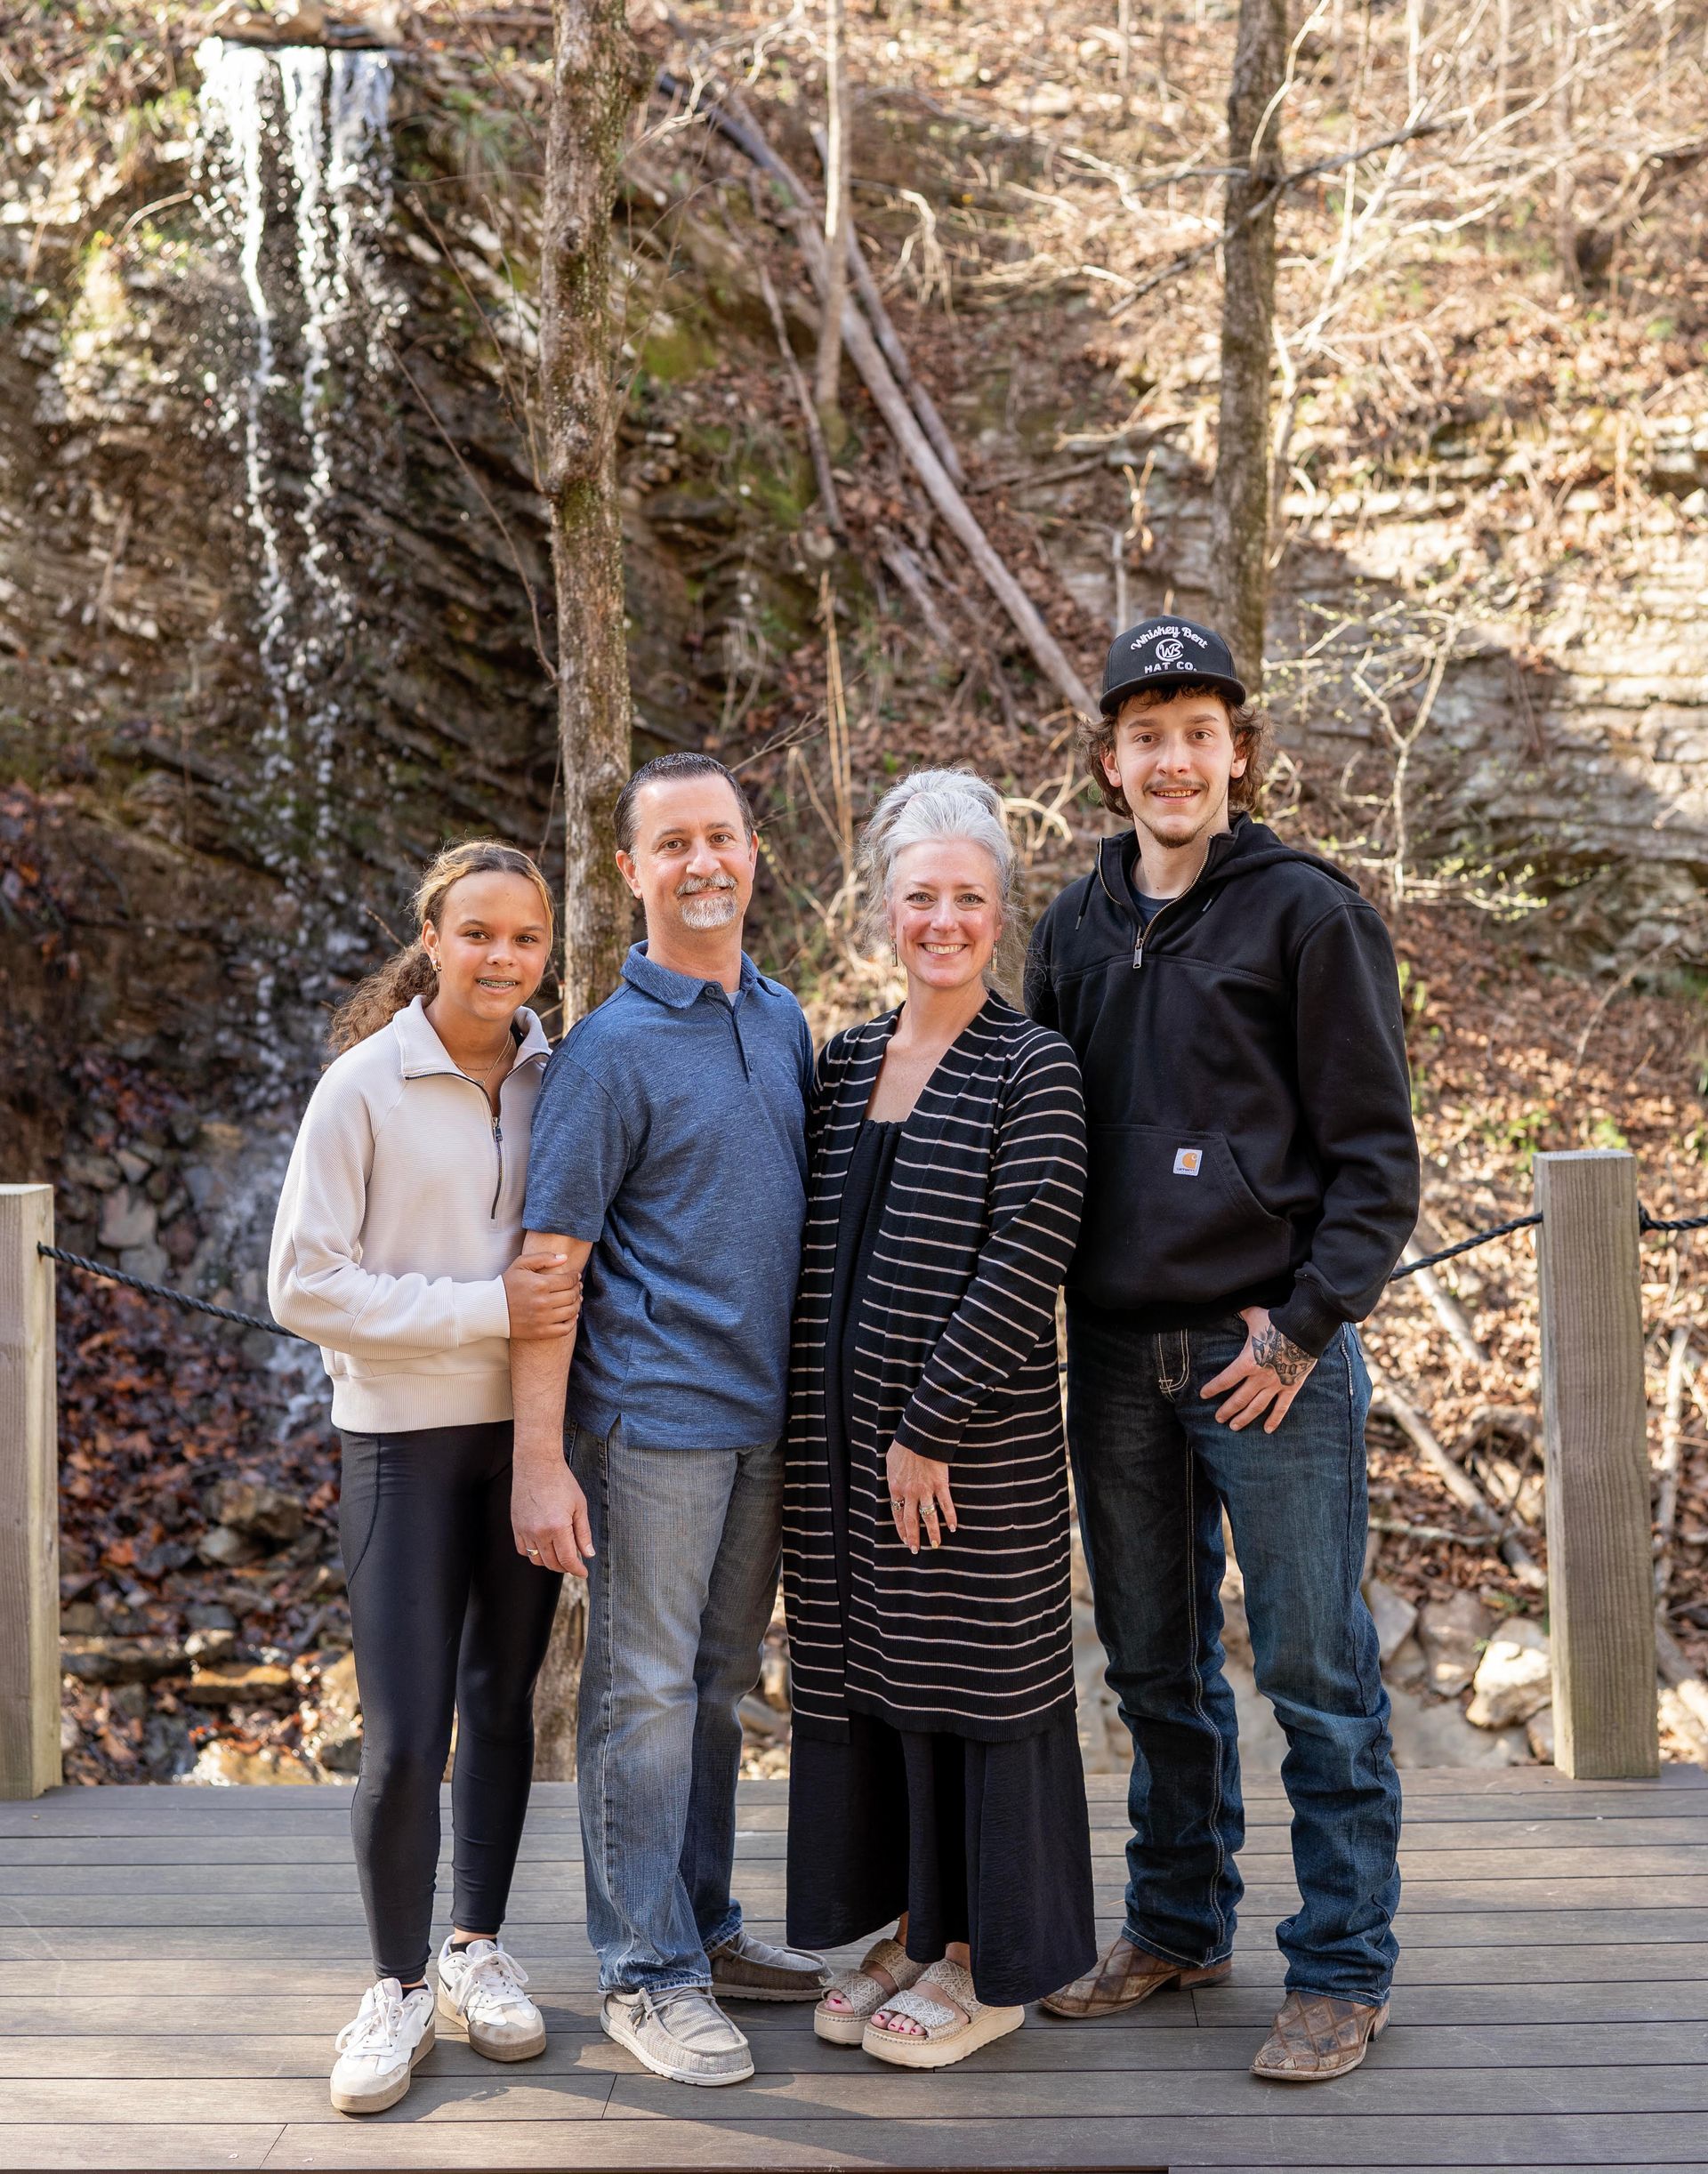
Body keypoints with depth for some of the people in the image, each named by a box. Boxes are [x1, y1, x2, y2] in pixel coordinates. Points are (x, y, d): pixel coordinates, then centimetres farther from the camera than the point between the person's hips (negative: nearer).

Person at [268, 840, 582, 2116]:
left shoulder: (561, 1078, 2)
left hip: (530, 1430, 4)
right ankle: (397, 1985, 16)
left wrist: (565, 1304, -4)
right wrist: (485, 1310, -18)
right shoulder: (366, 1085, -10)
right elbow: (305, 1285, -12)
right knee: (405, 1733, -3)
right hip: (406, 1435, -4)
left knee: (504, 1701, 13)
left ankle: (478, 1950, 30)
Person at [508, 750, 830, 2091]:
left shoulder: (783, 1021, 9)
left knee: (721, 1682, 15)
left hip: (766, 1412, 6)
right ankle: (645, 1971, 12)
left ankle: (706, 1931, 28)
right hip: (653, 1414, -6)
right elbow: (551, 1264, -12)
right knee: (645, 1690, 1)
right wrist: (539, 1462, -16)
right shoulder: (612, 1050, -10)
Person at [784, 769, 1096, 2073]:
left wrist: (930, 1427, -16)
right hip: (843, 1438, 7)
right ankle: (910, 1931, 30)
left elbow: (1025, 1264, -15)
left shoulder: (1032, 1068, -8)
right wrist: (820, 1425, 9)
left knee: (973, 1678, 3)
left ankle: (986, 1965, 19)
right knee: (867, 1676, 13)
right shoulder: (848, 1062, 11)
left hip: (972, 1443, -6)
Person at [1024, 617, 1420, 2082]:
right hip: (1117, 1358, 5)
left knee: (1316, 1672, 2)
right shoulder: (1077, 928, 12)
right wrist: (1052, 1312, 8)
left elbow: (1376, 1151, -6)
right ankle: (1176, 1928, 31)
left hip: (1271, 1354, -5)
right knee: (1155, 1670, 16)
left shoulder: (1308, 912, -4)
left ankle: (1343, 1971, 15)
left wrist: (1304, 1325, -13)